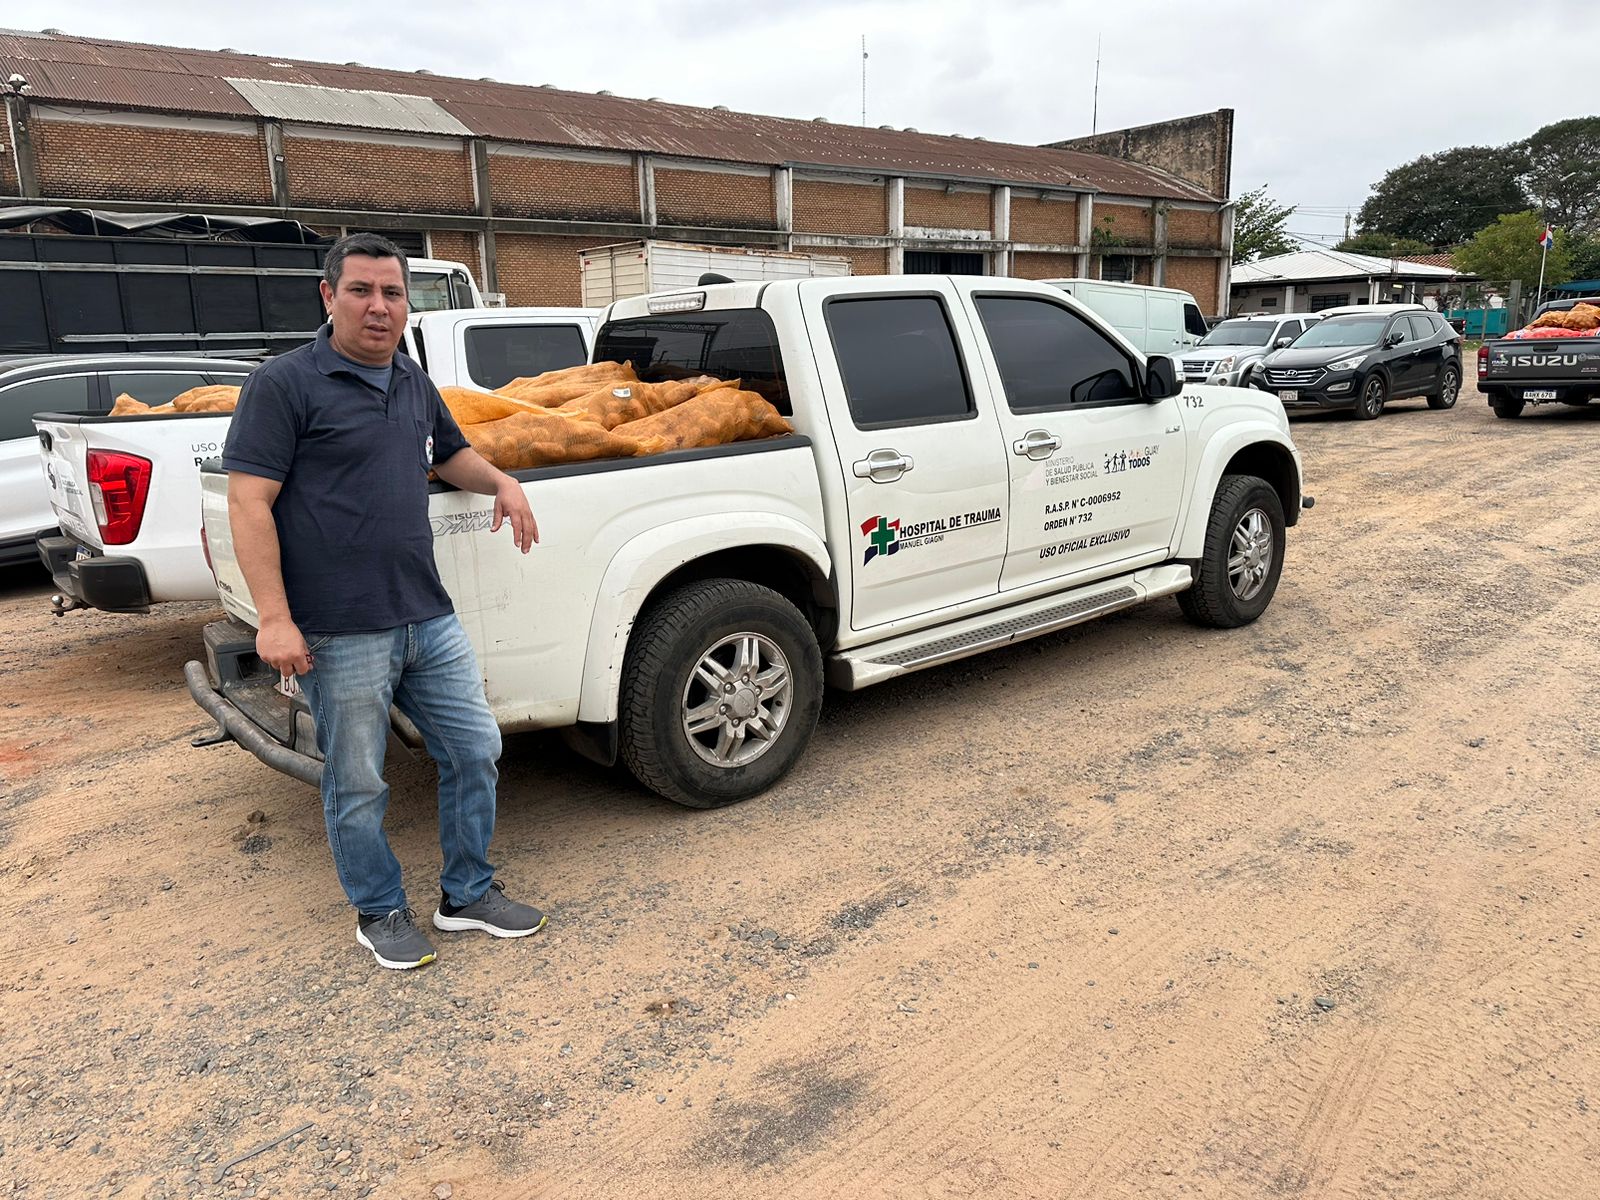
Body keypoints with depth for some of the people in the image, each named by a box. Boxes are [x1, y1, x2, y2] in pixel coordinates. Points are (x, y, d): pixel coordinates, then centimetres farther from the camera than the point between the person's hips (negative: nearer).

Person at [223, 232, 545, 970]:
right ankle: (380, 913, 29)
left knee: (475, 750, 12)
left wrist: (500, 482, 8)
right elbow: (248, 502, -12)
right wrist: (274, 618, -19)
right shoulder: (284, 384, -7)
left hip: (429, 619, 7)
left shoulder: (415, 385, 13)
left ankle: (467, 894, 30)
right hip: (341, 634, -6)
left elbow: (450, 454, 30)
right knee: (358, 785, 7)